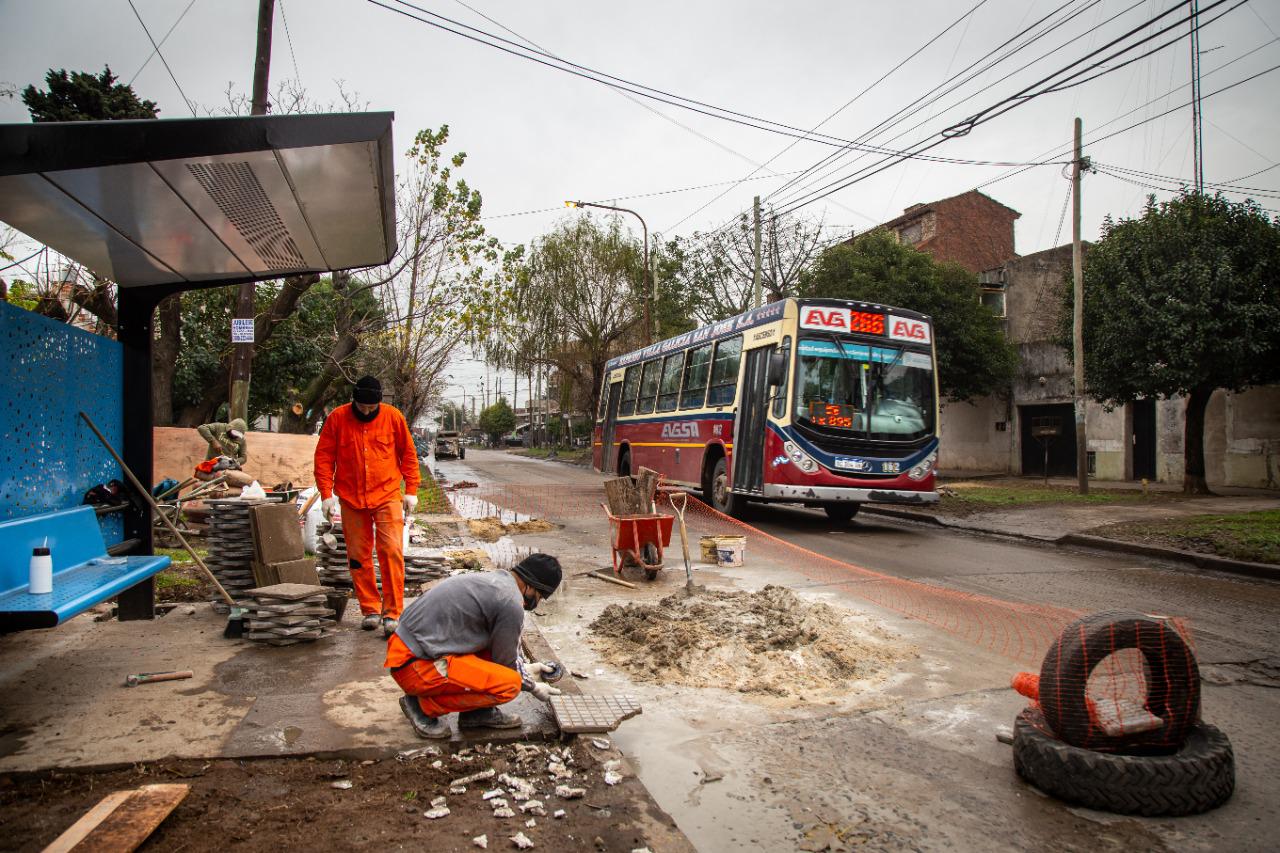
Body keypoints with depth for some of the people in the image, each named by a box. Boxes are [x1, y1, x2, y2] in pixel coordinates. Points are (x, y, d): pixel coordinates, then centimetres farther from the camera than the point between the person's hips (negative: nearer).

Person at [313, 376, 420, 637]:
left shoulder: (393, 416, -3)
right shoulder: (337, 418, -2)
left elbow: (408, 454, 5)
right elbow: (323, 457, 3)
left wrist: (411, 491, 3)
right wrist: (327, 493, -3)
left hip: (387, 496, -1)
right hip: (351, 500, 2)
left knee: (392, 552, -9)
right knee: (358, 556, 7)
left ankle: (392, 613, -3)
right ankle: (370, 610, 21)